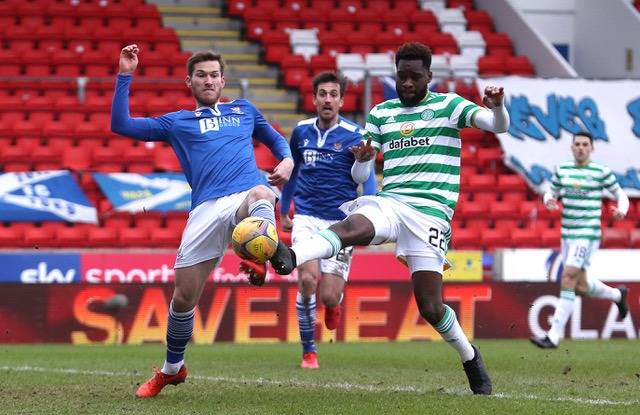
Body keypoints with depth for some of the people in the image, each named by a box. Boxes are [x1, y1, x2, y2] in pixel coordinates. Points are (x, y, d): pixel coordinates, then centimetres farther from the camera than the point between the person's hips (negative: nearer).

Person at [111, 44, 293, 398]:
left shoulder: (243, 110, 27)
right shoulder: (176, 122, 24)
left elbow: (276, 140, 37)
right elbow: (120, 125, 16)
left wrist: (287, 160, 14)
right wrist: (125, 76, 11)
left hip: (245, 196, -1)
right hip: (207, 209, 1)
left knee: (261, 194, -41)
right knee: (183, 296, 0)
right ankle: (171, 369, 22)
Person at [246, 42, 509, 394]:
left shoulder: (448, 106, 7)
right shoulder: (380, 114, 16)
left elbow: (498, 125, -5)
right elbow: (359, 176, 15)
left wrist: (496, 106, -28)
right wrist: (362, 160, -9)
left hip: (430, 210, -2)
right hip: (388, 202, 2)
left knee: (430, 307, -8)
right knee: (352, 225, -34)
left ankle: (470, 358, 19)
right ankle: (289, 257, -62)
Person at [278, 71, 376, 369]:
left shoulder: (354, 135, -5)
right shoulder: (301, 131, 7)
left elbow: (368, 178, -7)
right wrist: (284, 212, 23)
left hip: (341, 222, -2)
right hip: (307, 218, 2)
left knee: (329, 297, -7)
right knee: (307, 280, -20)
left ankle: (333, 304, 34)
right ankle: (309, 352, -4)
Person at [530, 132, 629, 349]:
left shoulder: (601, 172, -4)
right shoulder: (562, 170, 9)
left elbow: (620, 195, 4)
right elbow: (551, 193, 19)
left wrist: (622, 209, -17)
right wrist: (548, 200, -6)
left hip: (587, 234, -6)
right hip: (567, 234, 6)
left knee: (568, 279, -17)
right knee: (581, 286, 13)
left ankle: (554, 336, -17)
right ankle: (618, 295, 45)